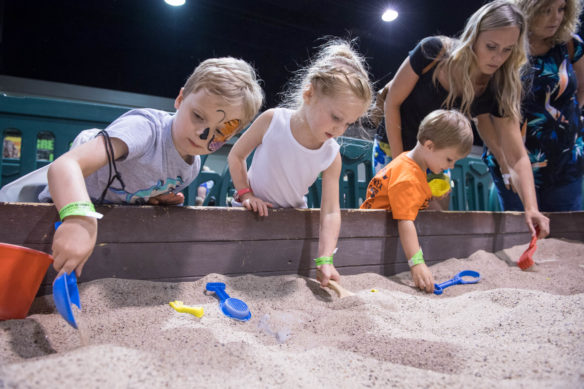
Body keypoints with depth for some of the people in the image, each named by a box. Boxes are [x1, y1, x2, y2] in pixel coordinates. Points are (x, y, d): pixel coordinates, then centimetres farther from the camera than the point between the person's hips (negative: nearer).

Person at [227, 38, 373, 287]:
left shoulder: (331, 156, -16)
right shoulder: (273, 120, -22)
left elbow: (330, 211, -18)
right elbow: (236, 156, -7)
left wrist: (325, 260, -28)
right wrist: (245, 193, -16)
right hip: (255, 212, -2)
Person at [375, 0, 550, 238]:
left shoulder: (498, 90, -16)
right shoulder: (434, 52, -24)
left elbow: (516, 156, -19)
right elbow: (392, 102, -15)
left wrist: (531, 208, -33)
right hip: (393, 147, -2)